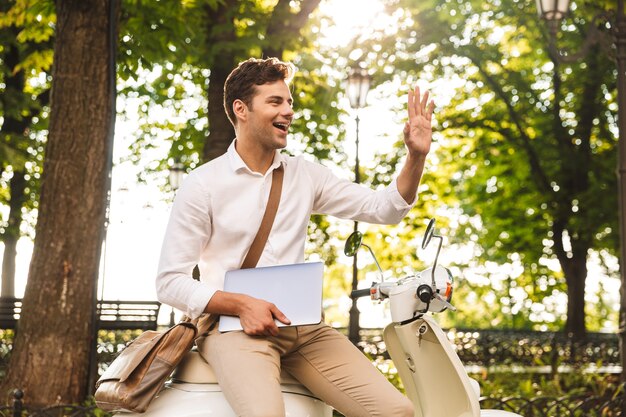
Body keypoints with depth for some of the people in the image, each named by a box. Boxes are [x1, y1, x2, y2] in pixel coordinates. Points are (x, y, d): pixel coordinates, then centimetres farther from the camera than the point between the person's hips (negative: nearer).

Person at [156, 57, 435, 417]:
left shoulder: (306, 174, 13)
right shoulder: (203, 185, 0)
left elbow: (385, 208, 11)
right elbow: (171, 282, -3)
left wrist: (417, 156, -5)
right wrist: (242, 305, -17)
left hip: (305, 327, 4)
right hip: (236, 326, -4)